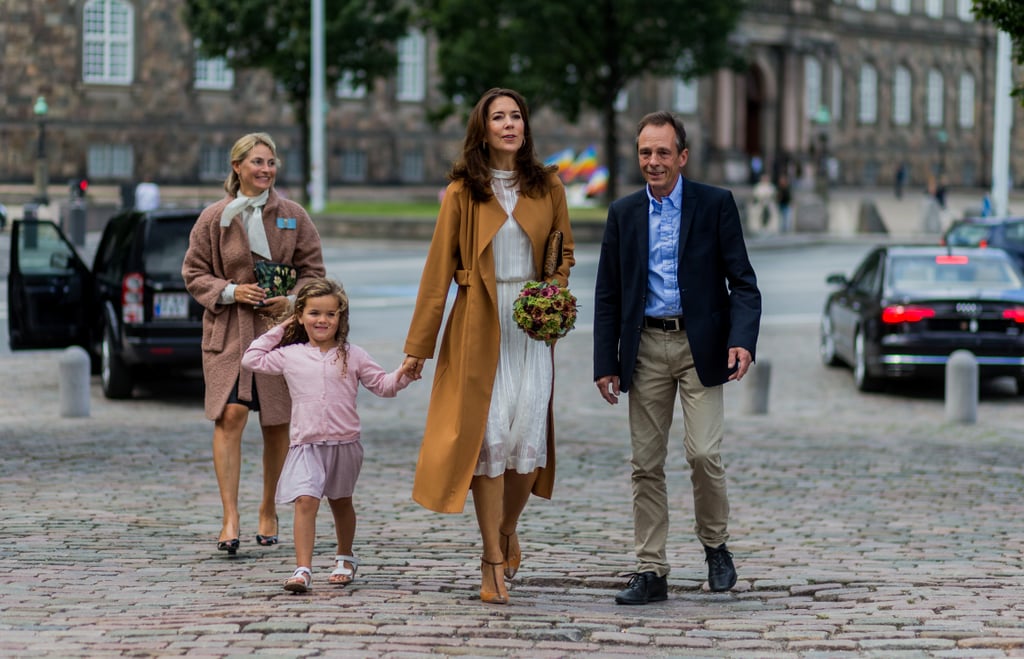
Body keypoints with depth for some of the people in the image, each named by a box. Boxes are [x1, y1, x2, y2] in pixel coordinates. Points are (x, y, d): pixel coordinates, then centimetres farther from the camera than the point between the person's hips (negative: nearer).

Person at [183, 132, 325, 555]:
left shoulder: (294, 217, 6)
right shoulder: (213, 218, 3)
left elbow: (313, 270, 8)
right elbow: (194, 274, 5)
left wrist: (292, 300, -11)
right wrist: (229, 291, -12)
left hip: (280, 329, 2)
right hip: (228, 330, -2)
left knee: (277, 424, 6)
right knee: (230, 416, -15)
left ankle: (268, 511, 23)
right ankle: (230, 517, -15)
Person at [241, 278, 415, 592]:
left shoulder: (353, 356, 3)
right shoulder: (289, 356, 5)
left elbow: (382, 385, 5)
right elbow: (251, 359, 12)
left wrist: (402, 375, -15)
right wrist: (277, 331, 12)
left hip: (344, 443, 1)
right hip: (306, 445, -1)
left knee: (341, 502, 18)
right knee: (306, 500, -17)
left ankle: (345, 558, 38)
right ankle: (302, 569, -21)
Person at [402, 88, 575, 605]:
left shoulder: (547, 187, 7)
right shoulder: (463, 191, 0)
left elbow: (564, 250, 20)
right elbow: (438, 268, 1)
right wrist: (418, 346, 0)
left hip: (531, 326, 2)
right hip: (479, 325, -2)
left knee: (528, 431, -5)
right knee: (487, 433, -5)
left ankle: (508, 529, 23)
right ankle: (493, 561, 1)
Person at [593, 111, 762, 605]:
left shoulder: (716, 205, 0)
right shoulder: (623, 213, 8)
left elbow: (742, 282, -2)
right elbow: (607, 296, 10)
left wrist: (742, 340, -18)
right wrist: (606, 363, 2)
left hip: (699, 345, -3)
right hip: (645, 347, 3)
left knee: (703, 453, -12)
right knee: (646, 464, 3)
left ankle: (715, 545, 13)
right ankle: (650, 573, 9)